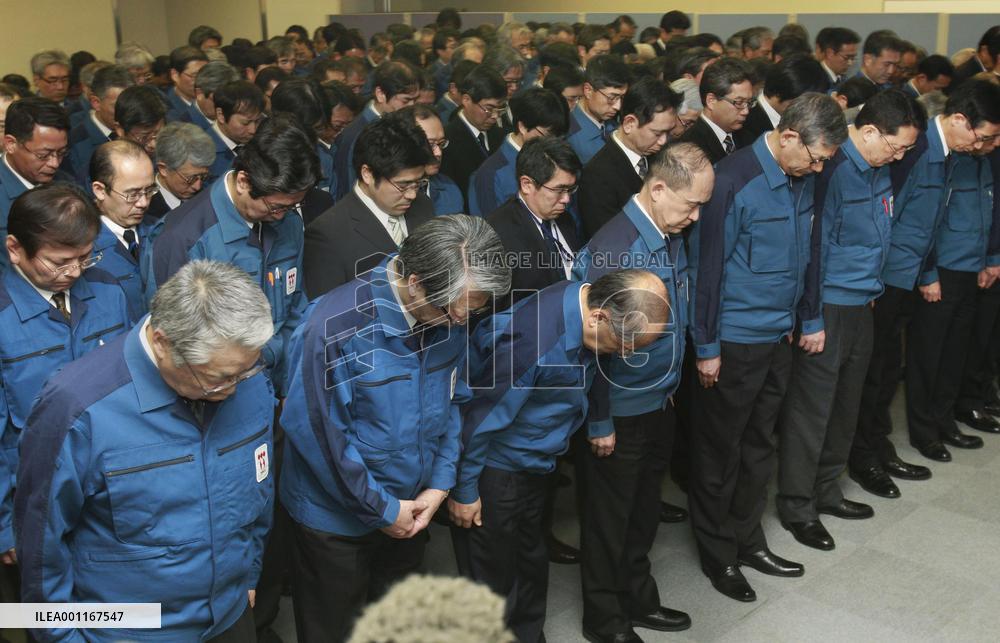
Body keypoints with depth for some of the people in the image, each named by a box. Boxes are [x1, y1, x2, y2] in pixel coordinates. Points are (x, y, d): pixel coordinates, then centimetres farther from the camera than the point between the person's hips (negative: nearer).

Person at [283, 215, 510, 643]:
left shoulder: (452, 317, -11)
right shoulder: (338, 324, -30)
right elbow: (318, 431, -24)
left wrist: (440, 483, -5)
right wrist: (381, 509, -16)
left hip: (411, 510, 5)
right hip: (337, 518, -5)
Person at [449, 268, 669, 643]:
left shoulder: (584, 303, -9)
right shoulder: (535, 339, -35)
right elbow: (479, 418, -25)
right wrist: (463, 492, -15)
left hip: (533, 464, 8)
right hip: (494, 468, -8)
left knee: (531, 566, 22)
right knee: (493, 580, 6)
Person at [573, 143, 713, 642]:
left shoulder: (672, 236, 0)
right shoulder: (612, 249, -25)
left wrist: (670, 387, 13)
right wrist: (599, 424, -16)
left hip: (659, 403, 7)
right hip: (621, 412, -7)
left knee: (644, 509, 22)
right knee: (609, 518, 12)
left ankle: (638, 600, 42)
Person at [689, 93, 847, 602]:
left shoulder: (801, 181, 4)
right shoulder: (734, 180, -19)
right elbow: (707, 266, -17)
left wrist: (804, 319, 13)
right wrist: (707, 347, -13)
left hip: (778, 337, 7)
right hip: (733, 343, -7)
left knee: (758, 446, 18)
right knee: (720, 451, 8)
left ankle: (747, 540, 34)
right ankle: (717, 551, 25)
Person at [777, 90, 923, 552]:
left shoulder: (879, 171, 8)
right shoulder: (832, 171, -19)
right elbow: (813, 248, -18)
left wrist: (871, 292, 19)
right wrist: (811, 320, -15)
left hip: (861, 305, 8)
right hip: (828, 308, -8)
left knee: (846, 405, 16)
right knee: (812, 408, 1)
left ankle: (826, 490, 31)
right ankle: (796, 505, 14)